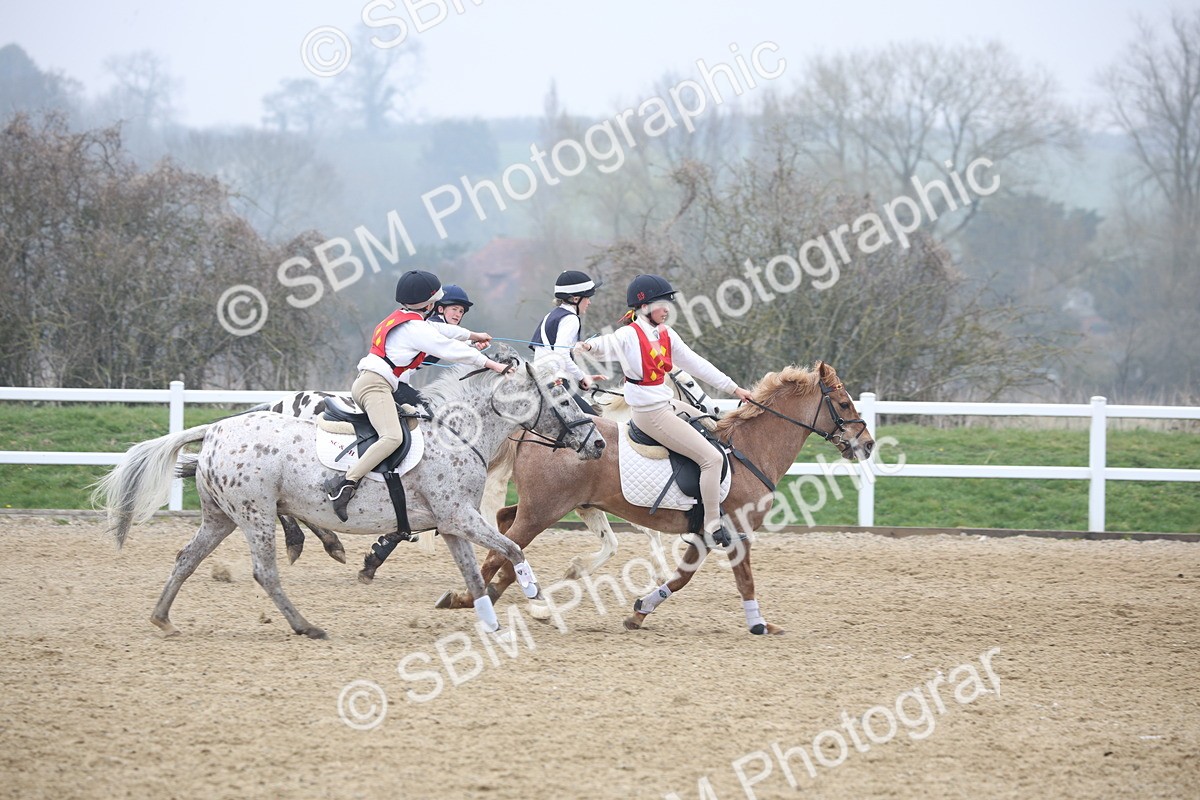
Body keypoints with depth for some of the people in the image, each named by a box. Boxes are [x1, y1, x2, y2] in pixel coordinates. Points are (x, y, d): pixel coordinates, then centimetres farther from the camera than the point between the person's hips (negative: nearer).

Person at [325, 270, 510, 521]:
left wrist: (474, 335, 50)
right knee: (393, 437, -29)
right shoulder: (415, 328, -8)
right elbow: (450, 348, -8)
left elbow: (441, 331, 37)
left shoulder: (400, 319, 22)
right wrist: (491, 364, -2)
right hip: (376, 385, -11)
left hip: (365, 383, 11)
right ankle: (345, 485, -38)